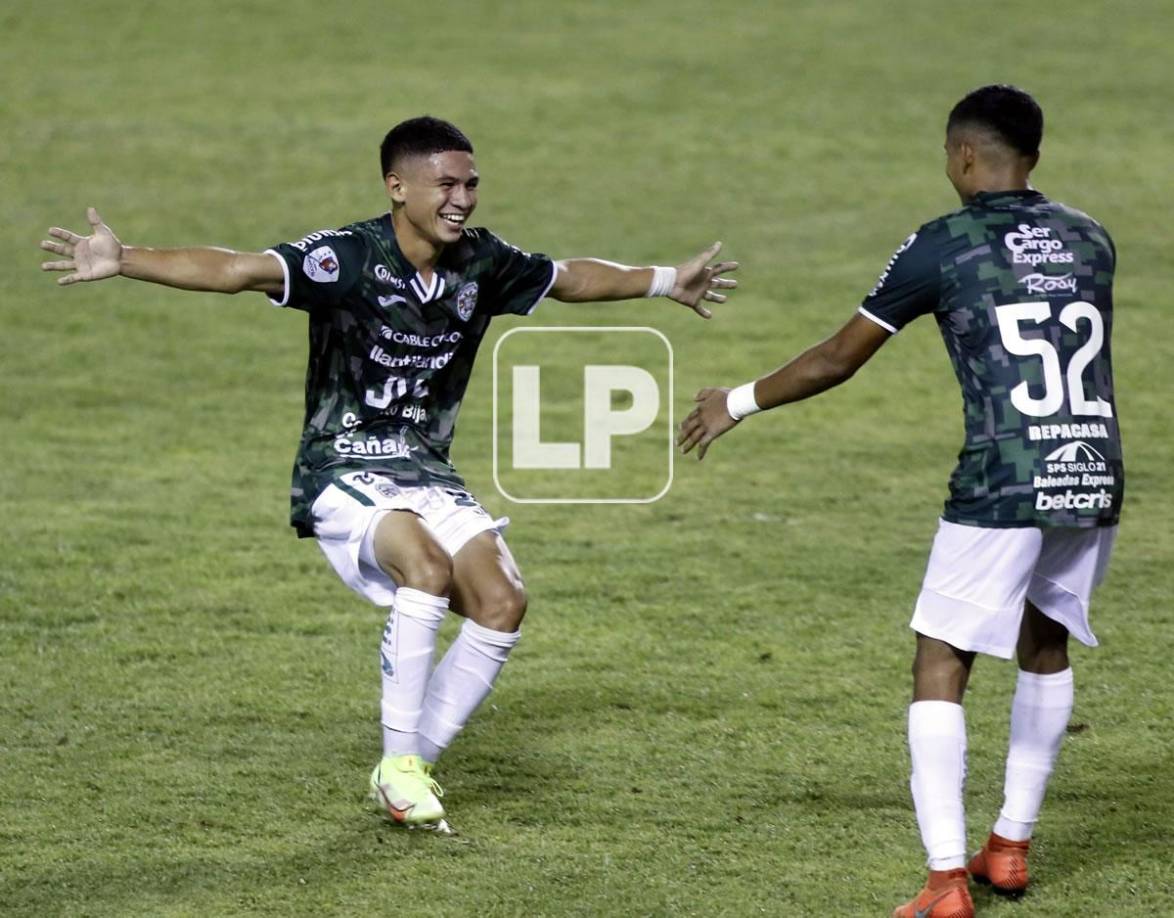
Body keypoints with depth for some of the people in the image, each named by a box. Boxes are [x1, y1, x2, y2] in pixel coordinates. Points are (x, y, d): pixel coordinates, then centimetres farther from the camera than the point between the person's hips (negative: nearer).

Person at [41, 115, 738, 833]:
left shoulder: (485, 264, 1)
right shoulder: (346, 258, -17)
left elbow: (572, 278, 22)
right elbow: (235, 270, -29)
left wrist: (668, 282, 31)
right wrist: (122, 261, -42)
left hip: (429, 475, 6)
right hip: (343, 473, -6)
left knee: (502, 602, -16)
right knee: (429, 567, -33)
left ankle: (417, 763, 1)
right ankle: (398, 764, -20)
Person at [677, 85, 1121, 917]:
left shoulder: (943, 248, -2)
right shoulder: (1090, 241, 11)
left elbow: (836, 360, 4)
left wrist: (740, 403, 17)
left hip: (1002, 490, -5)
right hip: (1095, 480, 6)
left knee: (940, 669, 1)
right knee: (1046, 646, 26)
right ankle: (1012, 846, 30)